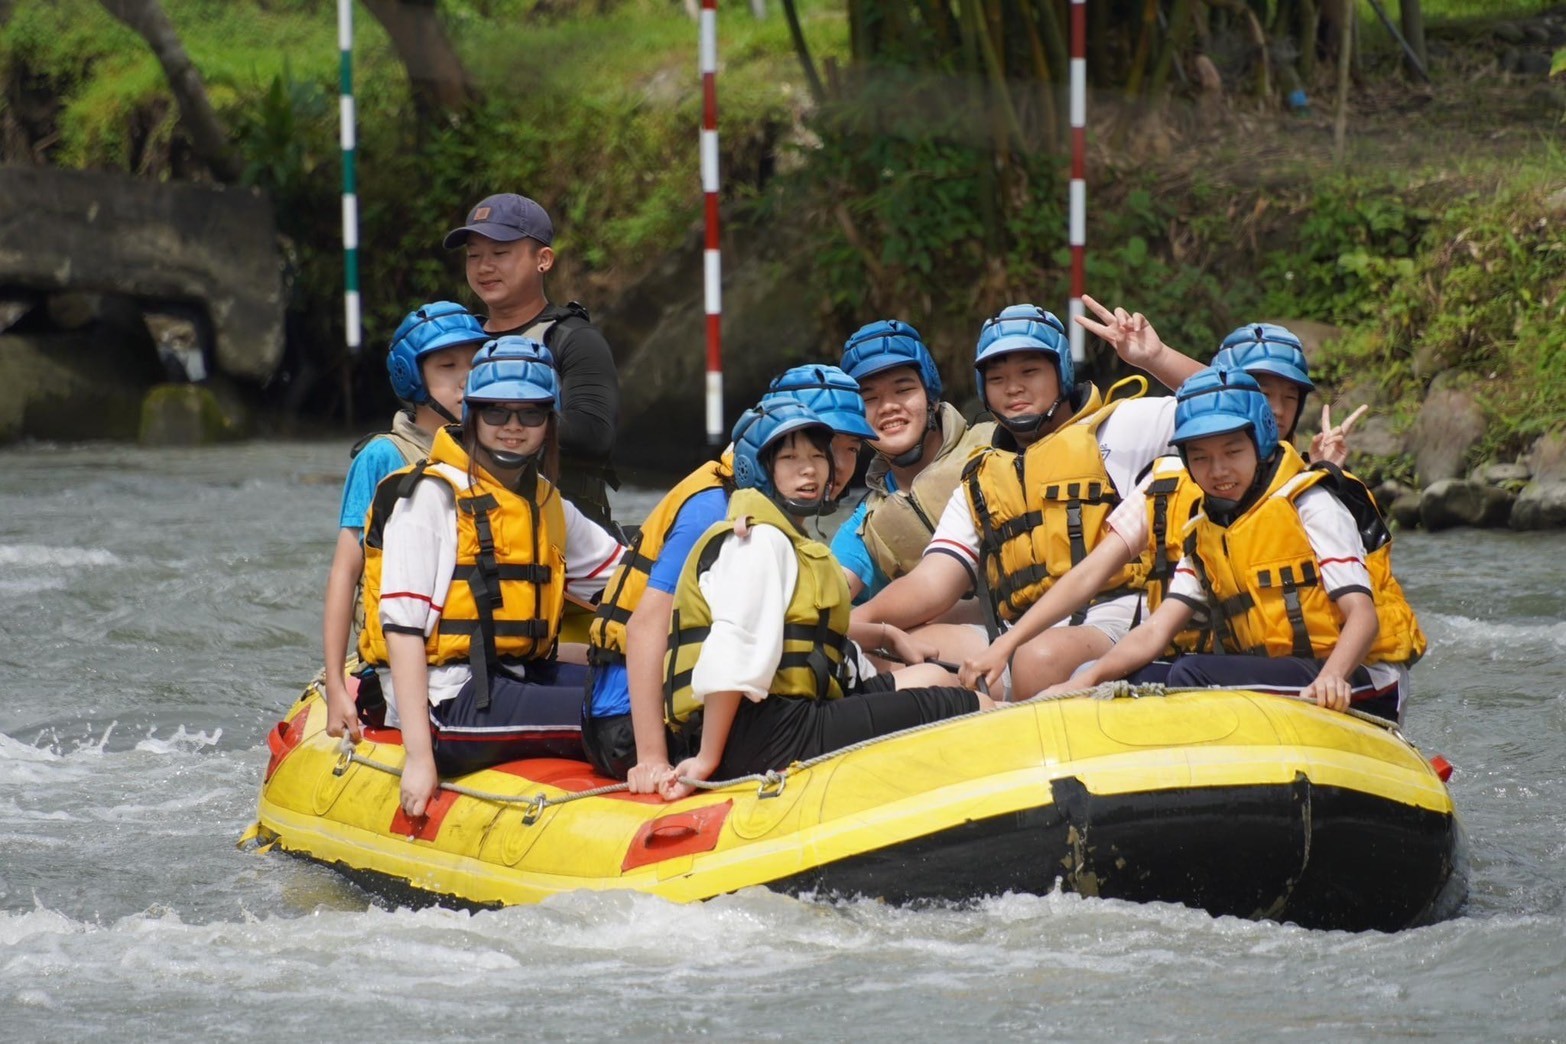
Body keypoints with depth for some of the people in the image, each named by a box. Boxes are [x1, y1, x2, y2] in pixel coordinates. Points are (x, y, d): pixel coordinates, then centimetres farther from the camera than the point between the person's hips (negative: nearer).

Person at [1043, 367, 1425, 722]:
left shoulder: (1310, 505, -5)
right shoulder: (1204, 538, 15)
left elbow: (1362, 613, -16)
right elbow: (1154, 632, 5)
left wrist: (1332, 677, -36)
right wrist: (1086, 680, -13)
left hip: (1359, 681, -7)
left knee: (1191, 675, -25)